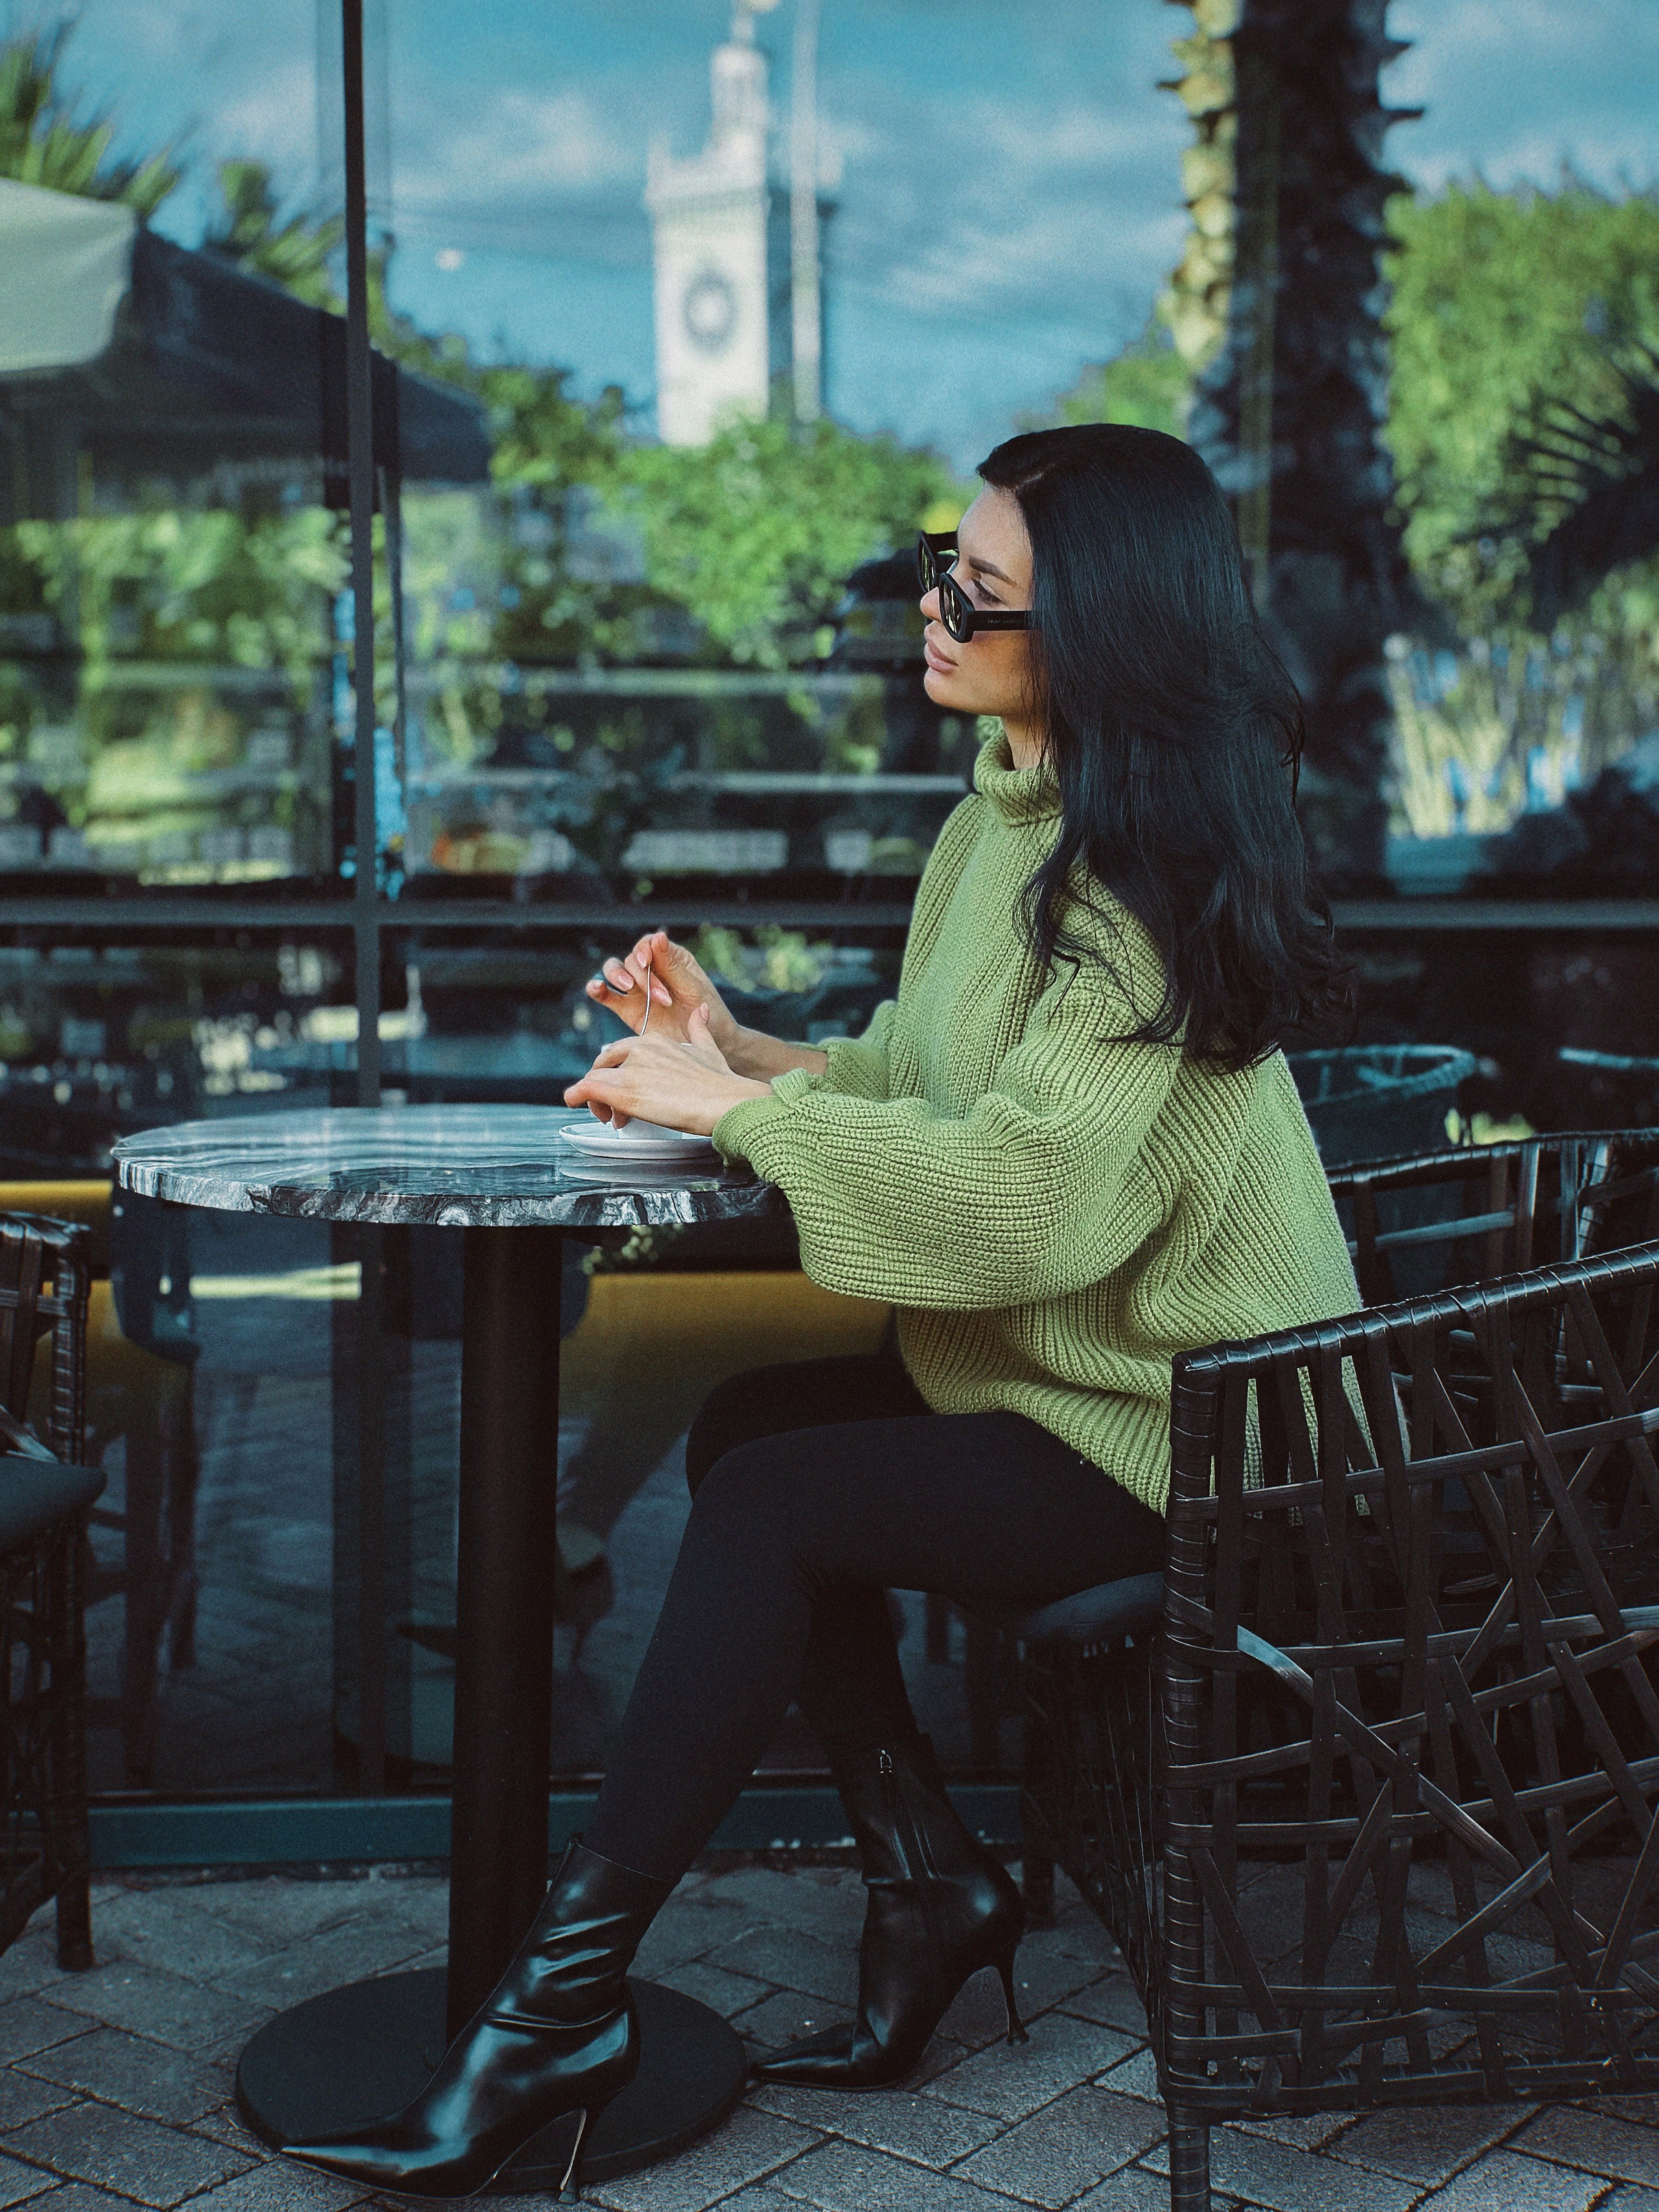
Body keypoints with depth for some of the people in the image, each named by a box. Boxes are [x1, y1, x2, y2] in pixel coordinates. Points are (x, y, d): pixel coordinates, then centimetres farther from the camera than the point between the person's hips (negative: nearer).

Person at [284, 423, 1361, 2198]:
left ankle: (566, 1996, -8)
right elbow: (931, 1085, 15)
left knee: (771, 1503, -17)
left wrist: (736, 1109, -21)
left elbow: (1023, 1193, -29)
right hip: (1047, 1362, 9)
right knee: (745, 1429, -5)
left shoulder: (1151, 881, -22)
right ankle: (927, 1878, 3)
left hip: (1173, 1438, -9)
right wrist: (744, 1055, -3)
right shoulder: (1003, 821, 9)